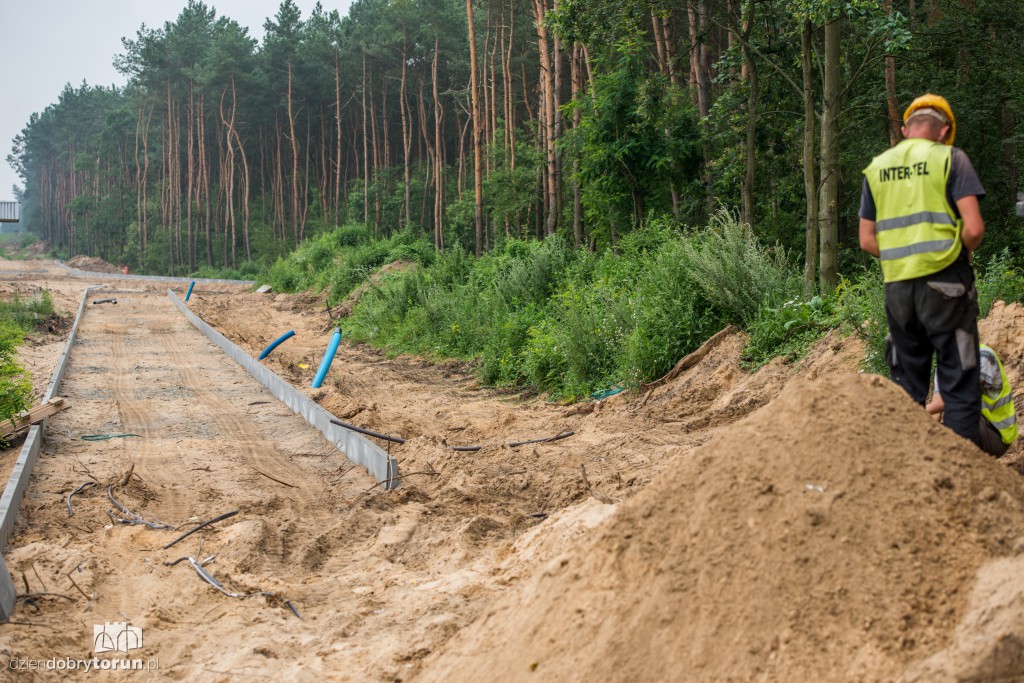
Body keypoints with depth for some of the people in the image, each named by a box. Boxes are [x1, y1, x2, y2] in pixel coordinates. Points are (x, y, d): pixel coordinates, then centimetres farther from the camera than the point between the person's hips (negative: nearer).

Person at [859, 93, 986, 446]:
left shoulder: (876, 168, 10)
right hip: (945, 284, -4)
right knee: (960, 385, 1)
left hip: (897, 285, 4)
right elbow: (974, 228, -12)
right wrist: (961, 252, 7)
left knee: (907, 387, 13)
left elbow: (867, 240, 9)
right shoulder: (950, 158, -3)